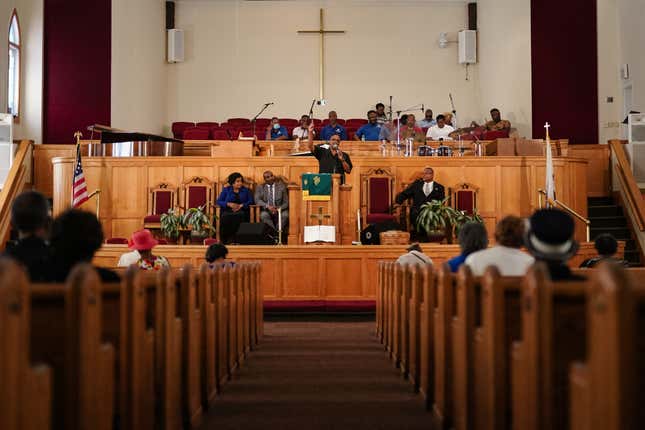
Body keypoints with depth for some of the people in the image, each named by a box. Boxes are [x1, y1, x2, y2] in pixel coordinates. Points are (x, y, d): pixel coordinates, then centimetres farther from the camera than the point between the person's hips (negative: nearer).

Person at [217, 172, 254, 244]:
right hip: (227, 210, 0)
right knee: (226, 217, -38)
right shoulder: (226, 190, 16)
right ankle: (225, 239, -33)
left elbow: (250, 201, 7)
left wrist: (241, 205, -11)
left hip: (241, 210, 0)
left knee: (239, 216, -39)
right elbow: (218, 201, 8)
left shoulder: (246, 190, 18)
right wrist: (229, 204, -10)